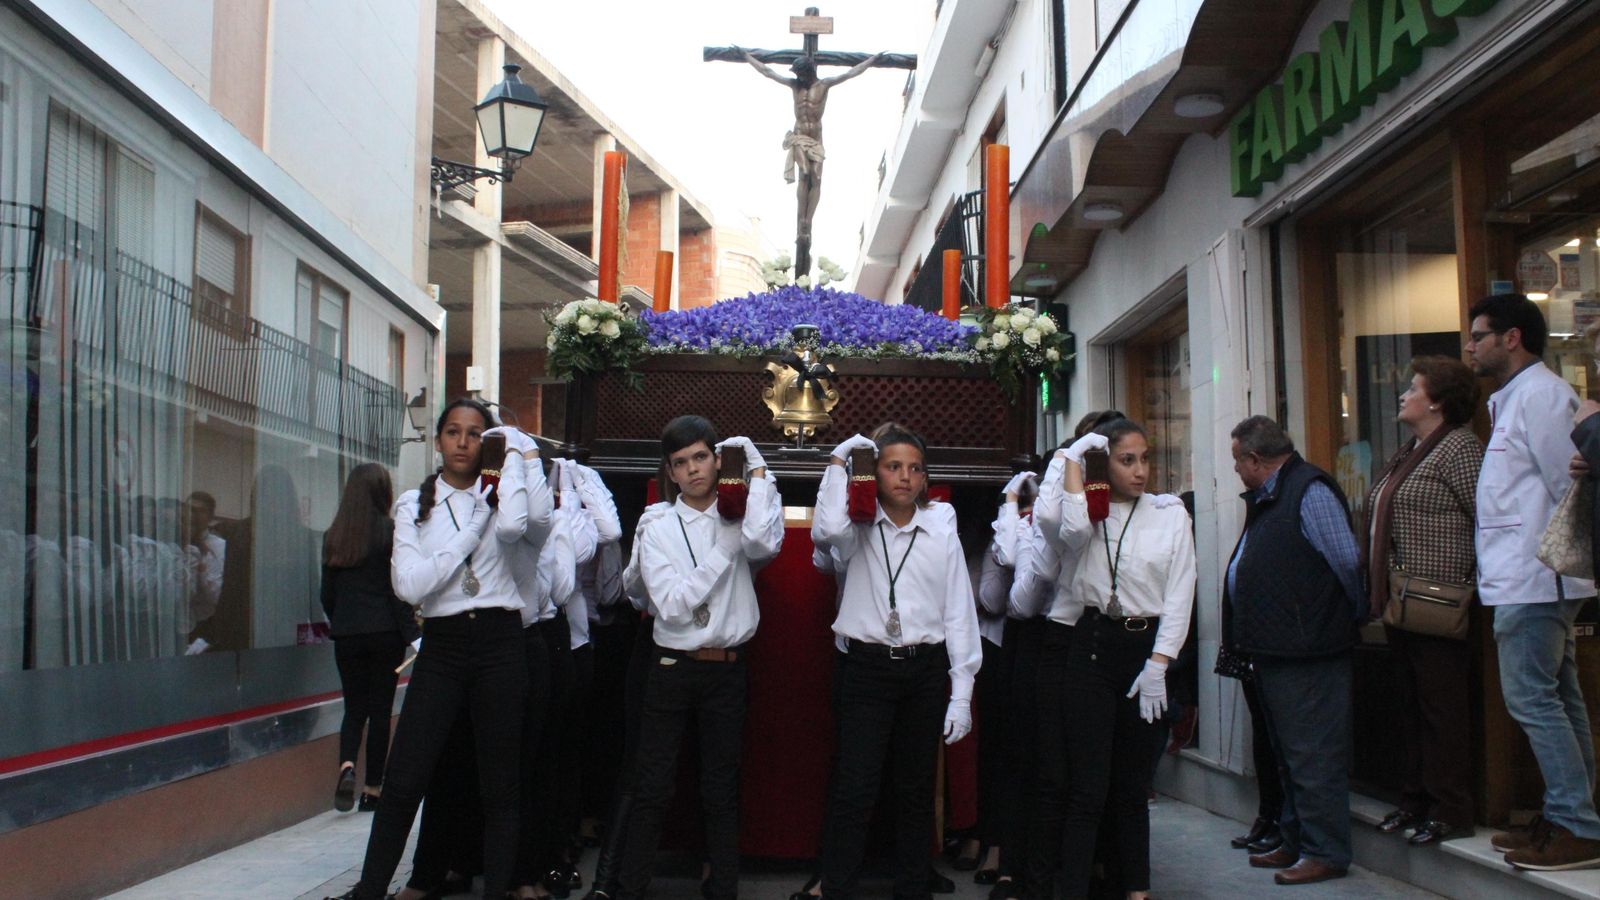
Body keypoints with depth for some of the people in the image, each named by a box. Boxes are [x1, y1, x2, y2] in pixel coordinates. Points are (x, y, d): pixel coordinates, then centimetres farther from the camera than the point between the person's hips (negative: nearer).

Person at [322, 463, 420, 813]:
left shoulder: (334, 535, 5)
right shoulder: (390, 531, -8)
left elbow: (327, 593, 9)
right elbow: (397, 590, -11)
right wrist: (413, 634, -8)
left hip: (346, 636, 3)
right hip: (384, 633, -3)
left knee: (354, 708, 13)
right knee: (380, 709, 5)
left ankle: (346, 766, -12)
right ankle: (372, 789, 8)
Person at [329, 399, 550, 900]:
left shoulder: (496, 496, 7)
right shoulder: (414, 505, 6)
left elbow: (513, 525, -20)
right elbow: (410, 585, -8)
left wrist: (517, 450, -8)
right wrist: (473, 526, -7)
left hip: (499, 643, 0)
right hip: (441, 646, 0)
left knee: (499, 784, 6)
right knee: (403, 781, -3)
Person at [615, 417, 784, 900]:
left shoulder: (738, 517, 3)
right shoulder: (657, 529, 3)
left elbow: (764, 542, -22)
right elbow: (671, 604, -9)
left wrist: (757, 470, -12)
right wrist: (723, 551, -10)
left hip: (728, 670, 0)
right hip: (673, 669, 0)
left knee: (722, 792, 9)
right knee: (652, 789, 3)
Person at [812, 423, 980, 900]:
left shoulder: (941, 530, 5)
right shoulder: (859, 529, 1)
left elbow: (959, 611, 5)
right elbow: (827, 530, -25)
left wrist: (961, 692, 1)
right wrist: (838, 461, -12)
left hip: (925, 668, 3)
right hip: (865, 666, -2)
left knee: (917, 789, 12)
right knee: (853, 789, -5)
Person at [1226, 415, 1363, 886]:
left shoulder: (1310, 491, -14)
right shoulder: (1266, 498, 16)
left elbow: (1348, 562, -17)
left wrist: (1354, 616, -4)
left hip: (1306, 652, -10)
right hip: (1274, 650, 10)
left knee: (1312, 756, -3)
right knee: (1288, 753, 18)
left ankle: (1325, 852, 6)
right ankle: (1295, 841, 29)